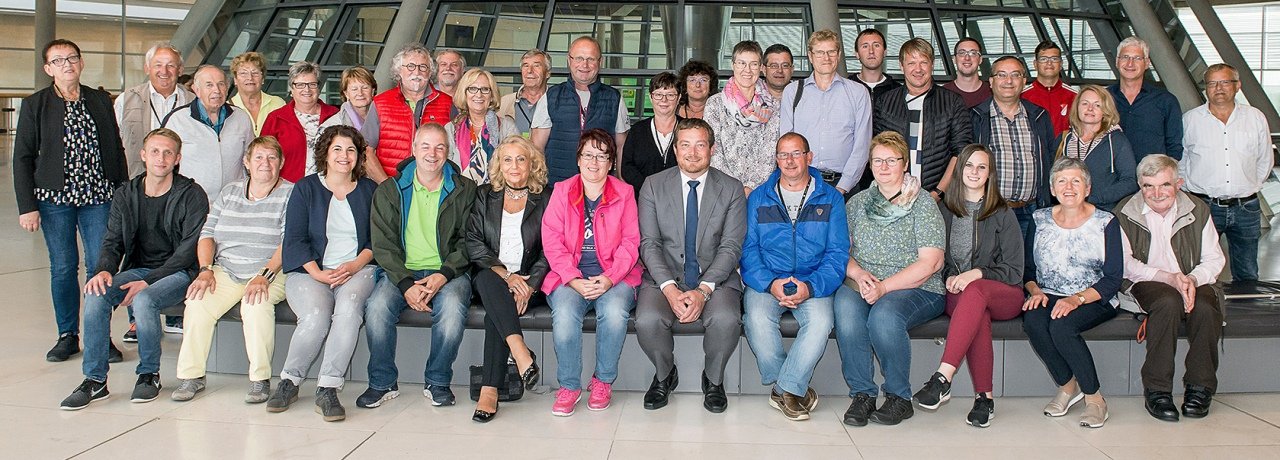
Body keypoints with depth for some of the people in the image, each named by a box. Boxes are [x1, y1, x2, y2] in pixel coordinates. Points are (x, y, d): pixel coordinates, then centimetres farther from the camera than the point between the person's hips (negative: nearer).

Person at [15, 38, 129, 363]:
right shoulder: (35, 105, 3)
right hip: (55, 200, -1)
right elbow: (22, 158, 2)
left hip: (98, 196, 1)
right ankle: (67, 336, 17)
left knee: (101, 266, -2)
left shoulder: (101, 101, 8)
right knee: (63, 267, 4)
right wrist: (27, 206, -5)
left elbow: (116, 150, 12)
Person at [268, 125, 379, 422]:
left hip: (357, 270, 1)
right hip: (309, 271, 0)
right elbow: (295, 239, 4)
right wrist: (317, 273, -11)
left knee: (349, 307, -34)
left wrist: (356, 264, -10)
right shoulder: (305, 189, 12)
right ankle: (289, 381, -8)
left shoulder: (369, 190, 16)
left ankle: (328, 389, -31)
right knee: (316, 316, -32)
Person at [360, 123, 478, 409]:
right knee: (377, 307, -29)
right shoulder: (389, 191, 9)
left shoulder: (464, 190, 8)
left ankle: (438, 382, -12)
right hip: (402, 271, 1)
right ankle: (382, 383, -7)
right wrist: (406, 284, -14)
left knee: (452, 307, -33)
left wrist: (444, 274, -15)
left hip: (448, 272, -1)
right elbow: (383, 245, 2)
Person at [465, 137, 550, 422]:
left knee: (495, 311, -31)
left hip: (530, 282, -2)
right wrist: (505, 274, -15)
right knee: (486, 278, -34)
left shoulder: (547, 199, 7)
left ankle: (490, 389, -36)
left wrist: (528, 285, -18)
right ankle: (520, 351, -46)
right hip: (490, 279, 2)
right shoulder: (484, 197, 14)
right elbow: (473, 244, 1)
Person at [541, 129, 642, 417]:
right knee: (564, 313, -31)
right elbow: (552, 242, 0)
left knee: (614, 311, -32)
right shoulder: (561, 191, 8)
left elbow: (630, 243, 1)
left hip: (614, 277, 0)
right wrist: (574, 280, -14)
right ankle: (569, 386, -12)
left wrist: (609, 278, -15)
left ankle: (603, 382, -9)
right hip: (570, 277, 0)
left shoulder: (624, 193, 7)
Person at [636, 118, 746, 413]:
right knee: (647, 321, -29)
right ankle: (665, 375, 4)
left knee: (727, 320, -31)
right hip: (664, 277, 1)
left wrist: (704, 290, -18)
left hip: (715, 278, 0)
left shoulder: (731, 189, 3)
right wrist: (669, 288, -17)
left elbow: (731, 247, -4)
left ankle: (713, 379, 1)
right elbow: (649, 243, -2)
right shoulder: (654, 186, 4)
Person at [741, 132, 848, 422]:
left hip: (813, 284, 0)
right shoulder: (759, 198, 12)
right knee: (757, 319, -30)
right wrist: (770, 283, -15)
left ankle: (785, 389, -17)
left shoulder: (830, 199, 10)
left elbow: (837, 253, 3)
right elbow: (748, 248, 4)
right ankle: (795, 390, -11)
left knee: (821, 321, -32)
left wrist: (810, 287, -15)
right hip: (765, 281, 1)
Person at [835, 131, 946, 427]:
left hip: (917, 289, -3)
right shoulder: (857, 203, 15)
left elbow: (930, 263, -7)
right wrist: (859, 274, -12)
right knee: (846, 305, -31)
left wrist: (884, 286, -17)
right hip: (863, 285, 3)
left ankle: (900, 398, -15)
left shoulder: (923, 204, 1)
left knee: (884, 313, -35)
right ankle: (862, 394, -21)